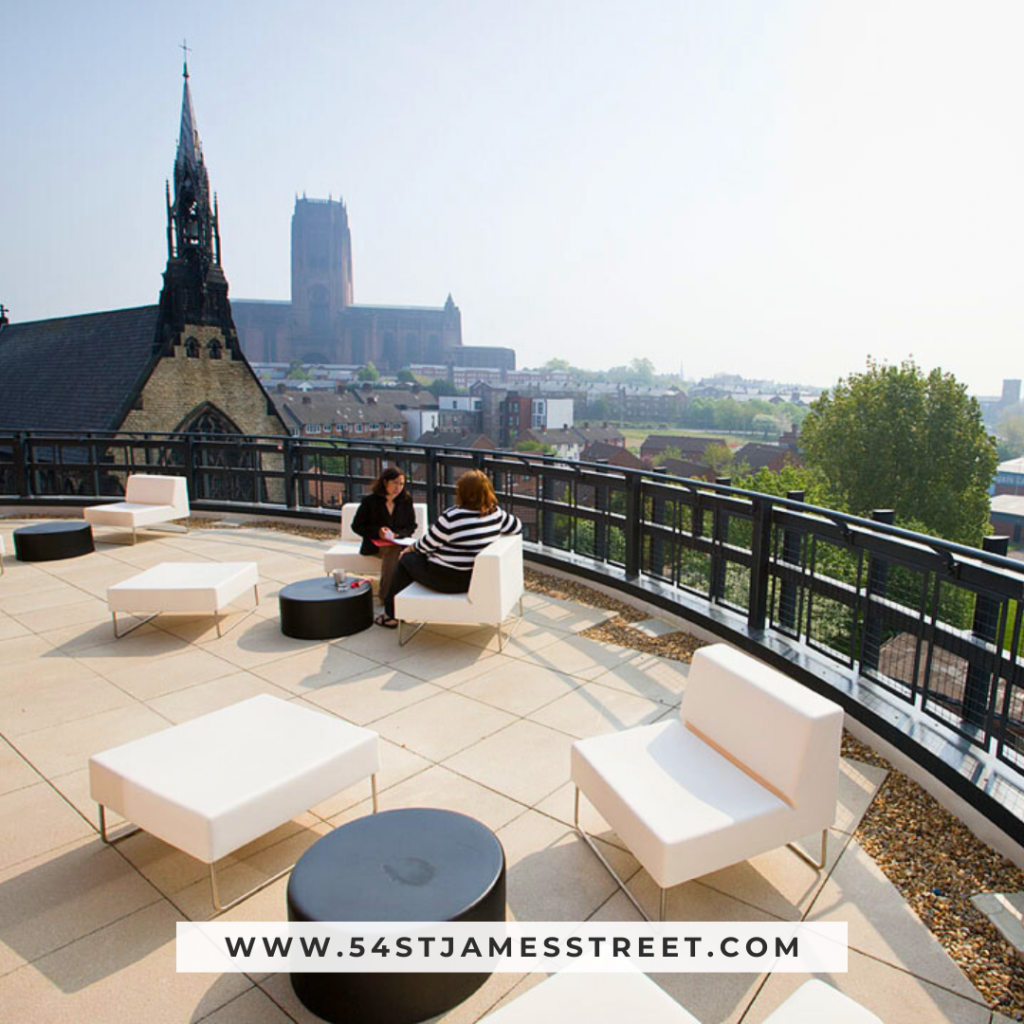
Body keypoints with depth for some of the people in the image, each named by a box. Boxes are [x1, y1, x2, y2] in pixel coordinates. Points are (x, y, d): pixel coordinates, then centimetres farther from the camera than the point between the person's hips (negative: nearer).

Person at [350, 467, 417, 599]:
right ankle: (386, 594, -23)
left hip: (399, 542, 2)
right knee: (393, 552, -35)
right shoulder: (369, 501, -1)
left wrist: (396, 534, -10)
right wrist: (377, 532, -13)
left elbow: (412, 526, 10)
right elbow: (356, 526, 3)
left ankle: (385, 594, -22)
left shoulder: (406, 501, 6)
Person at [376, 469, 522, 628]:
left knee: (406, 559, 16)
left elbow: (427, 545, -12)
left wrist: (411, 548, 9)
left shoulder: (452, 517, -25)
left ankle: (391, 614, 27)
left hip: (450, 580, -7)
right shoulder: (495, 512, -8)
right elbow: (517, 526, 9)